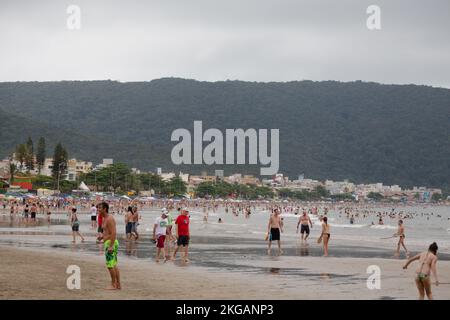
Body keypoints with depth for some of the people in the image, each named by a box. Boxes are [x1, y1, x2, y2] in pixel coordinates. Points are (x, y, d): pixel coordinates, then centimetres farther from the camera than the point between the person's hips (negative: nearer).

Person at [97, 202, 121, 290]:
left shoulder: (109, 219, -16)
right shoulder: (105, 218, 16)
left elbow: (113, 233, -23)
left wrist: (111, 246, -27)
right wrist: (102, 237, 7)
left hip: (110, 243, -10)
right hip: (110, 243, 10)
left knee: (110, 265, -5)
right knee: (114, 265, 11)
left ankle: (113, 284, 1)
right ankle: (118, 285, 15)